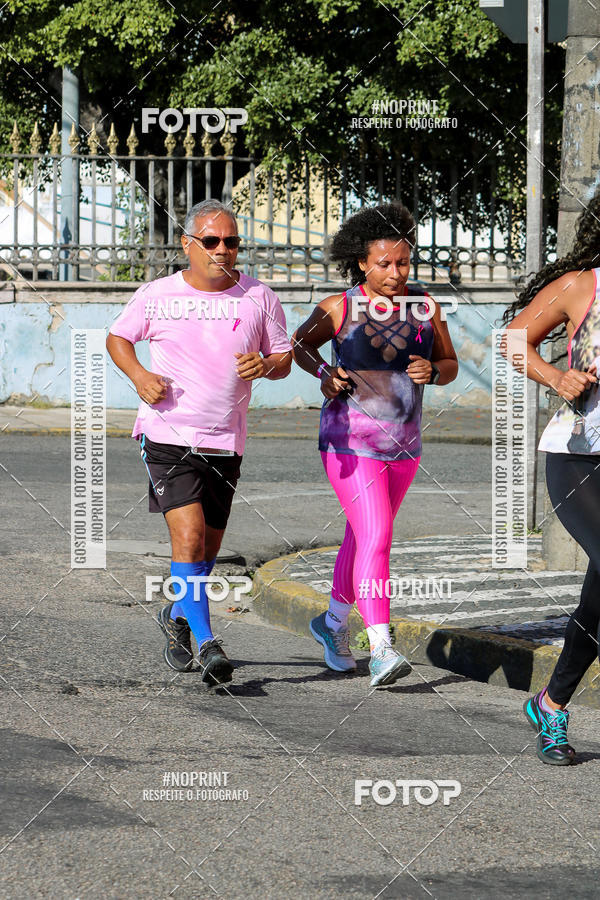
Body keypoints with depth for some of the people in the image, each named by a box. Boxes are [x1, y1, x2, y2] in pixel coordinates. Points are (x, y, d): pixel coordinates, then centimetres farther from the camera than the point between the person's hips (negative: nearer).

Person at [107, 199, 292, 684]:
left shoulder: (260, 297, 1)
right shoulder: (156, 295, -2)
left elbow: (284, 358, 9)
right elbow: (118, 338, 13)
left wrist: (266, 365, -15)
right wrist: (139, 375, -7)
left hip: (224, 442, 3)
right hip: (167, 434, -3)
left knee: (207, 549, 13)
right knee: (188, 535, -19)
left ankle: (177, 616, 41)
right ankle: (206, 643, -18)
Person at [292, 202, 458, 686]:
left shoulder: (424, 306, 0)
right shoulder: (339, 308, -8)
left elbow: (451, 366, 8)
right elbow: (300, 343, 10)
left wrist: (432, 370, -15)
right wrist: (323, 372, -9)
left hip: (402, 446, 5)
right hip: (351, 442, -5)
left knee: (363, 537, 19)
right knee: (376, 538, -18)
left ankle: (334, 623, 41)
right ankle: (381, 651, -23)